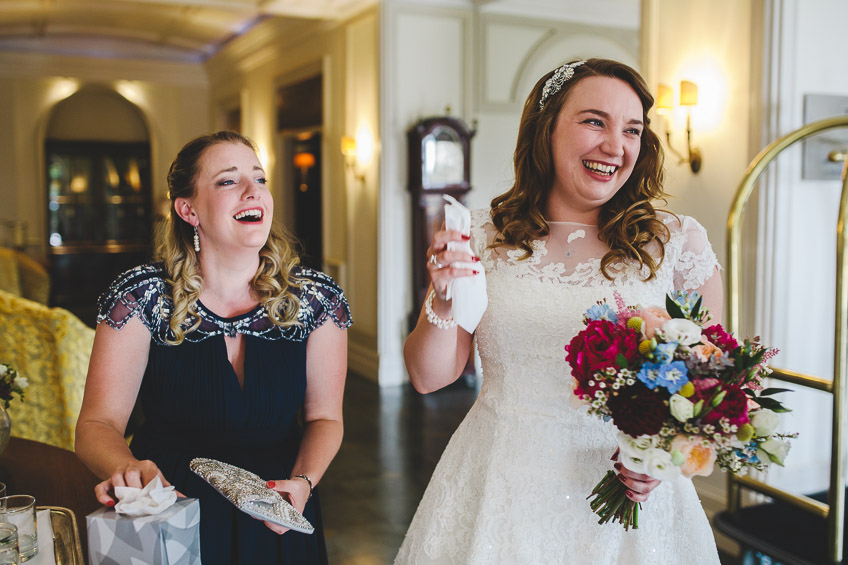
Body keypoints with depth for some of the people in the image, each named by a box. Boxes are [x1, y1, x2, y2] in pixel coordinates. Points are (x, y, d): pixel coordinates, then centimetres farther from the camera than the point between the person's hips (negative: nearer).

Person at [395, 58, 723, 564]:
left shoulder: (679, 243, -5)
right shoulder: (482, 237, -4)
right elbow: (429, 376, -1)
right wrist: (444, 303, -18)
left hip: (626, 491, 0)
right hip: (500, 491, 1)